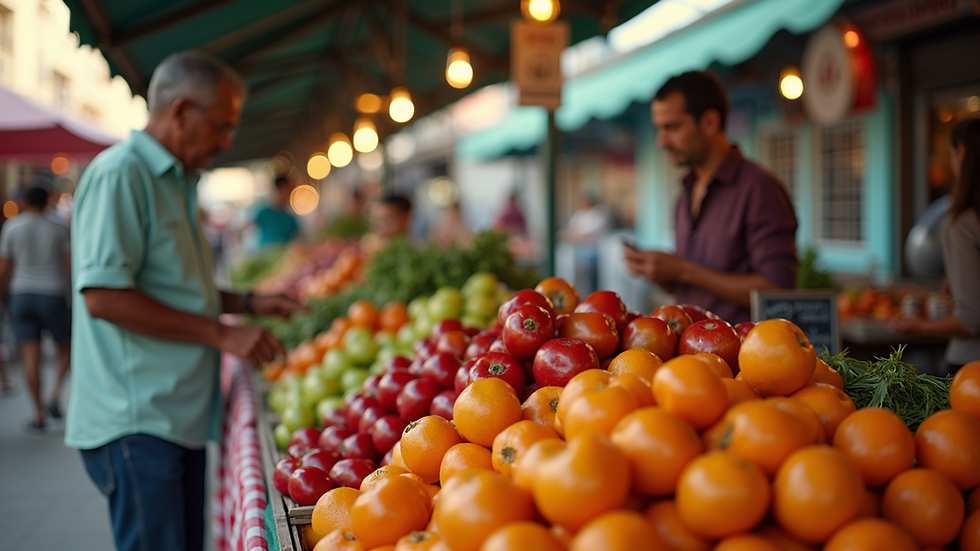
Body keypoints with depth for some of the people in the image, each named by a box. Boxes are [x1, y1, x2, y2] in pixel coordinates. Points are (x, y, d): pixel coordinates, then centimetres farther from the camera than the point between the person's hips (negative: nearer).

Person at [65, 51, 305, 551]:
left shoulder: (177, 182, 19)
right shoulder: (120, 173, -12)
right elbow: (103, 295, -21)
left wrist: (247, 302, 14)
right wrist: (221, 333, -18)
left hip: (180, 414, 10)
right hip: (135, 420, -10)